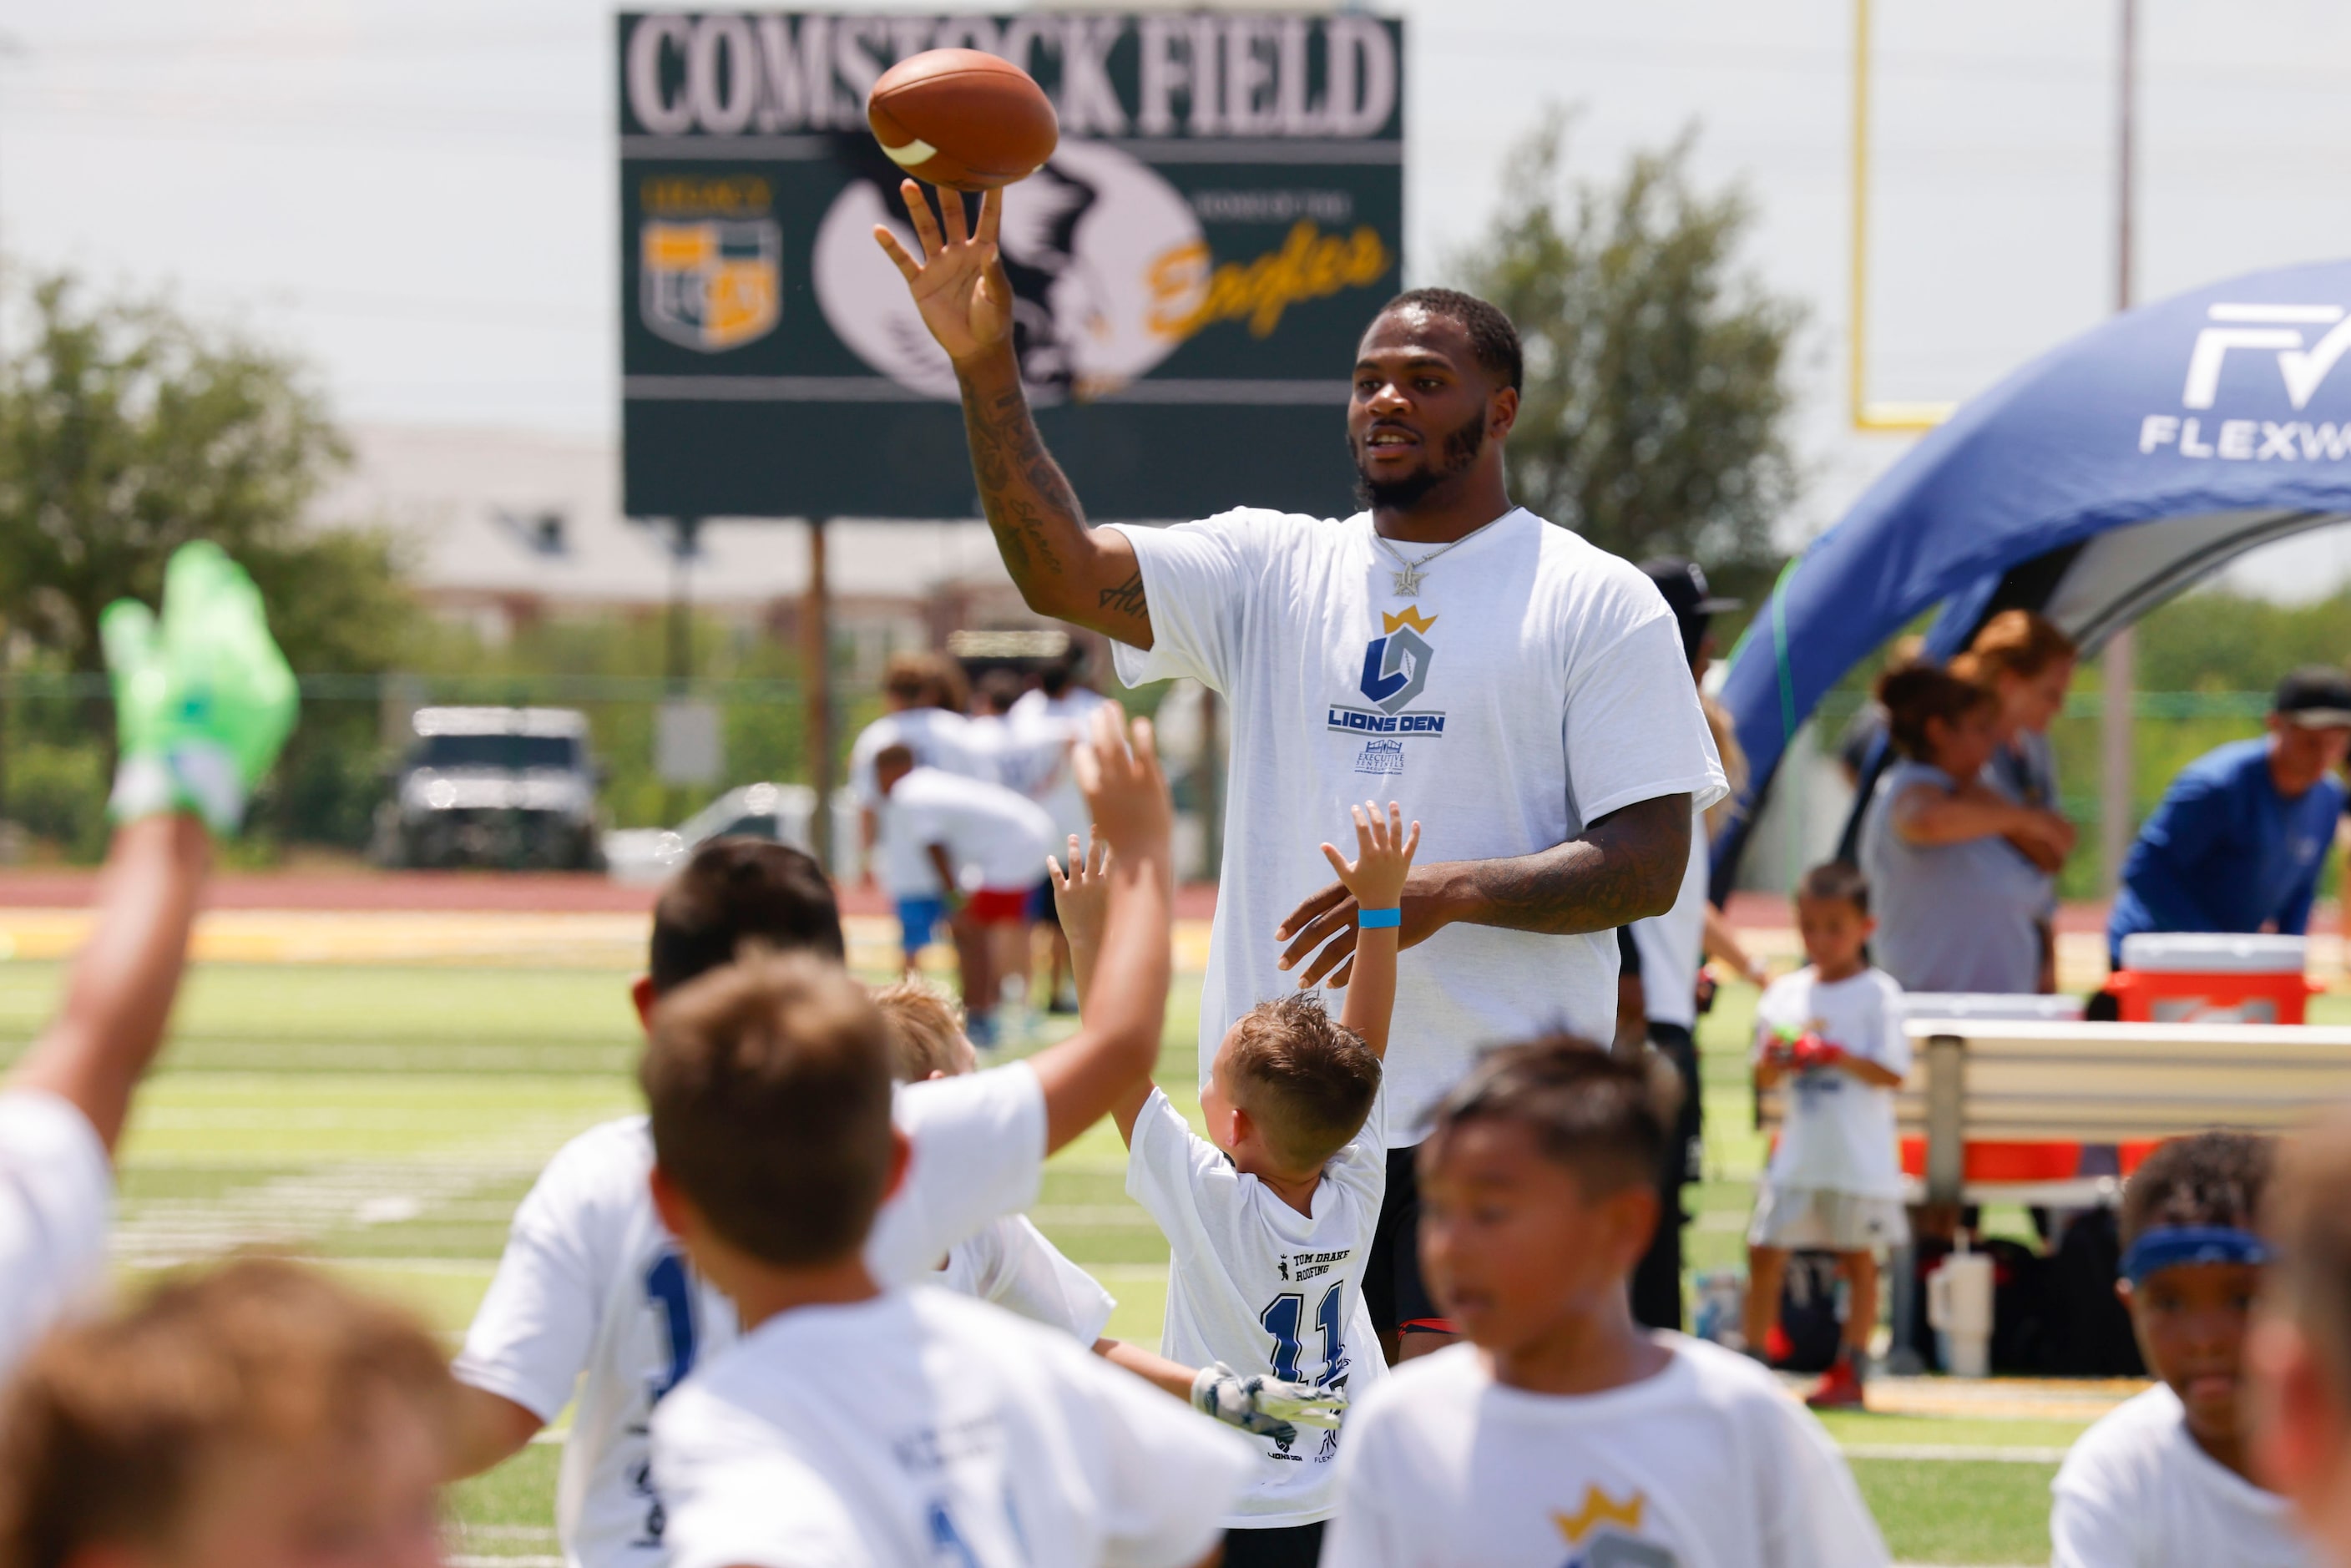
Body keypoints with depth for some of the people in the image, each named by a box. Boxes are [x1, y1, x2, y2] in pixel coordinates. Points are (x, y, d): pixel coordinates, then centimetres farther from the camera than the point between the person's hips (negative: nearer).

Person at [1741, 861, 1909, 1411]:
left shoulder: (1877, 994, -5)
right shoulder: (1785, 994, 9)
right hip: (1798, 1151, 5)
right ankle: (1751, 1363, 9)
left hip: (1859, 1154, -5)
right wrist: (1774, 1059, -10)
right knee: (1764, 1250, 2)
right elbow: (1765, 1079, 12)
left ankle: (1849, 1373, 8)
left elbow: (1892, 1074, -9)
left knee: (1857, 1257, 3)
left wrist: (1834, 1055, -19)